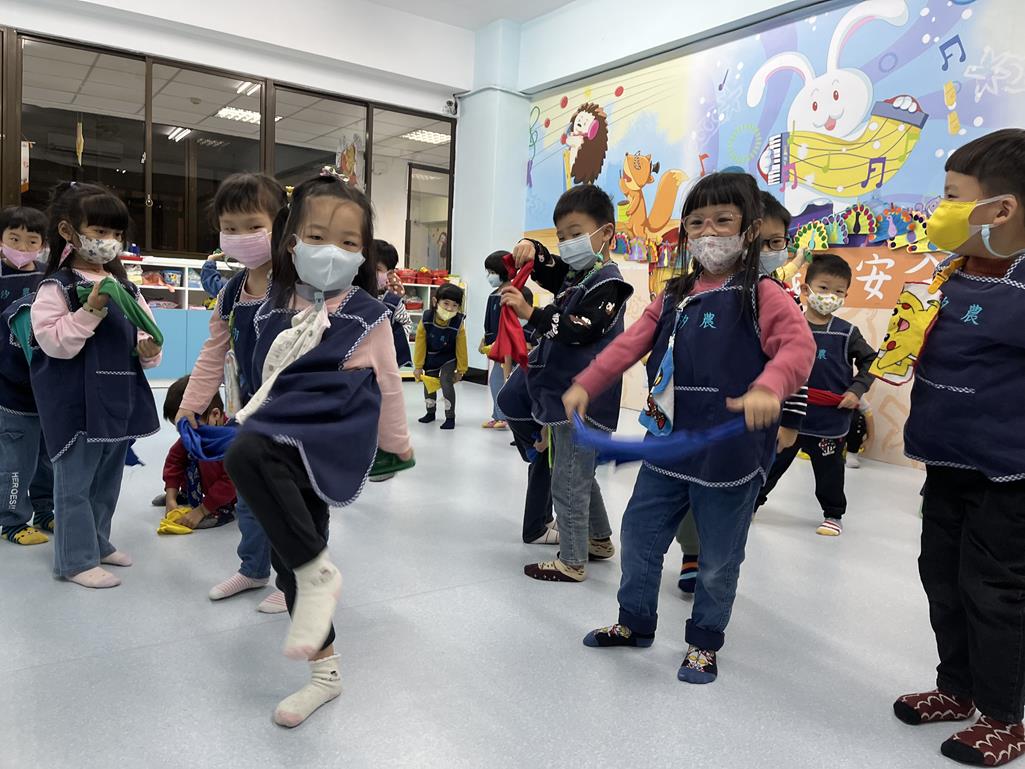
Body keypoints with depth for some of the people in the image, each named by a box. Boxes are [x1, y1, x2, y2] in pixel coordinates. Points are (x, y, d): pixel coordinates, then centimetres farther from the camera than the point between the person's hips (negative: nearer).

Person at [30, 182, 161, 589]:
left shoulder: (125, 287, 10)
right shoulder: (57, 287, -10)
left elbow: (145, 334, 15)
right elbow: (55, 342, -18)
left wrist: (149, 350, -7)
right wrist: (91, 309, -26)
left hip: (120, 398, 7)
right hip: (77, 403, -7)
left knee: (108, 479, 18)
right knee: (76, 482, 1)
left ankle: (98, 542, 34)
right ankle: (77, 559, 12)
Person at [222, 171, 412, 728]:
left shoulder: (367, 315, -1)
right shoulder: (277, 311, 10)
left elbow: (387, 384, 9)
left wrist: (397, 442, 18)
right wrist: (251, 416, 26)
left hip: (335, 434, -6)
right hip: (286, 437, 7)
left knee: (246, 453, -35)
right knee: (289, 556, 10)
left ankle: (318, 572, -22)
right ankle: (325, 671, 27)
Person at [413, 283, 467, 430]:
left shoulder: (458, 324, -26)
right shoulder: (426, 320, -23)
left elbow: (461, 348, -14)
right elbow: (420, 344, -12)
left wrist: (461, 369, -6)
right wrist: (418, 366, -6)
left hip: (448, 358, -3)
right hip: (430, 358, 3)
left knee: (446, 383, -15)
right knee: (428, 384, 15)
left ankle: (450, 417, -1)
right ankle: (431, 412, 37)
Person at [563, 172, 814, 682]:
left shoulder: (762, 295, -8)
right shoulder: (673, 297, 10)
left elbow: (799, 346, -23)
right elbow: (630, 344, 2)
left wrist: (768, 387, -43)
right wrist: (585, 385, -10)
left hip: (730, 457, -5)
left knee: (718, 559, 11)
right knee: (639, 534, 16)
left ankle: (705, 642, 34)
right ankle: (635, 622, 39)